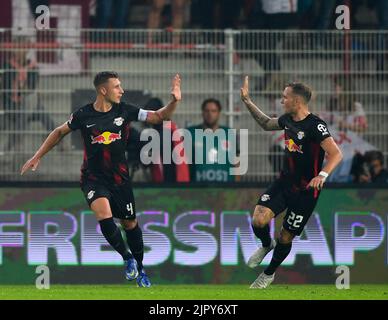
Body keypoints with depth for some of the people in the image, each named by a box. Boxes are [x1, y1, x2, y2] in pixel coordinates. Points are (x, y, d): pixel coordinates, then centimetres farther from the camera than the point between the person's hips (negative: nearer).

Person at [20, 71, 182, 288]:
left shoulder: (125, 111, -4)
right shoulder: (84, 115, -7)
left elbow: (159, 117, -3)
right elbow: (60, 132, 9)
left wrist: (174, 101, -21)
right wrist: (37, 157, 12)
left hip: (119, 177, 2)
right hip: (94, 178, -2)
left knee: (130, 222, 9)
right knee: (104, 213, -27)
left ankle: (139, 268, 28)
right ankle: (128, 258, -13)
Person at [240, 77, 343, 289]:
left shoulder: (315, 126, -22)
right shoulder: (288, 120, 2)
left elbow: (336, 154, -28)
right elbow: (266, 124, 25)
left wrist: (322, 175, -43)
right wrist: (247, 101, 21)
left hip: (305, 190, -6)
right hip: (284, 182, 6)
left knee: (286, 237, 7)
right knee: (258, 220, -15)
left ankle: (269, 274, 31)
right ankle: (266, 245, 19)